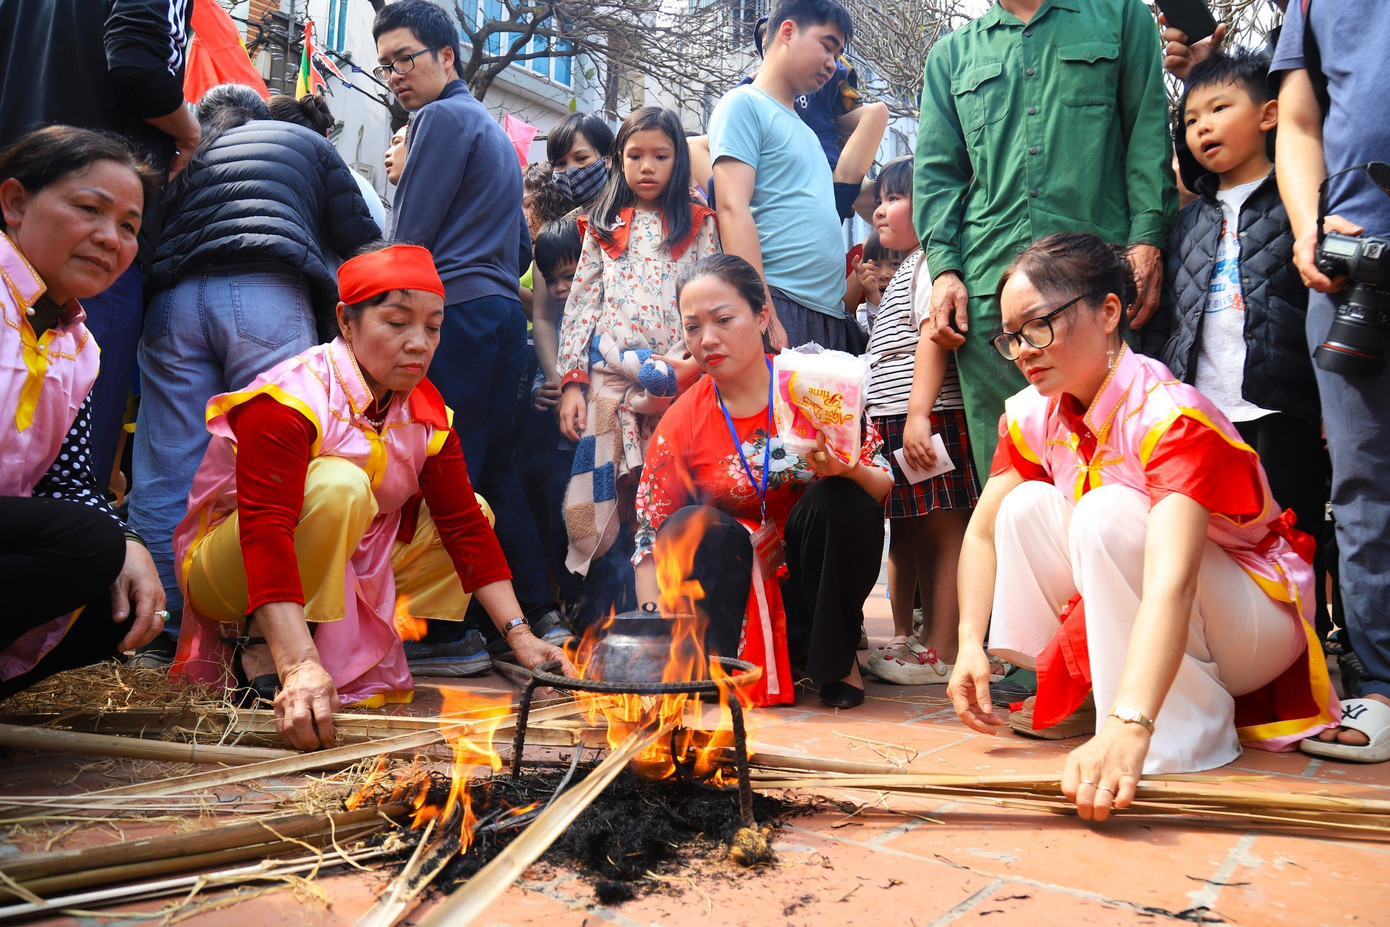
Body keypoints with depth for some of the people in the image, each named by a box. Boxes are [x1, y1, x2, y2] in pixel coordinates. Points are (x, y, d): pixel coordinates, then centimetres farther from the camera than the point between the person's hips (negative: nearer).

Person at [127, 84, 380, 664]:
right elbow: (360, 238, 16)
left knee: (165, 475, 3)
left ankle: (160, 635, 4)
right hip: (267, 291, -3)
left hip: (171, 297, 3)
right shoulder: (306, 142, 26)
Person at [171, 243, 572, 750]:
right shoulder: (288, 400, -25)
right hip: (230, 571, -7)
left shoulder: (426, 409, -4)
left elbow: (464, 522, -6)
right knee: (338, 483, -34)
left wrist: (519, 635, -15)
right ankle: (260, 641, -18)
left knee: (474, 507, -3)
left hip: (348, 566, 7)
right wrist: (300, 667, -50)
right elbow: (265, 532, -37)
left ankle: (371, 639, -9)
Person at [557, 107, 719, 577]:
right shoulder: (605, 227, 16)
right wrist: (571, 383, 1)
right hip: (606, 379, 1)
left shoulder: (698, 225, 12)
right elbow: (580, 304, 11)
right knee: (596, 509, -3)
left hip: (674, 383, -1)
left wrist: (693, 368, -10)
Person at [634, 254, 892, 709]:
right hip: (737, 584, -1)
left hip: (821, 572, 1)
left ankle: (834, 657, -6)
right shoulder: (681, 423, -7)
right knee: (694, 525, -28)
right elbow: (651, 536, -6)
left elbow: (884, 487, -8)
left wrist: (847, 469, -31)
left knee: (837, 498, -28)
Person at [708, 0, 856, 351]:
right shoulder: (744, 104, 1)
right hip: (781, 307, -8)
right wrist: (765, 320, -20)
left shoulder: (805, 130, 26)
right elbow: (733, 209, -11)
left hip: (830, 315, 8)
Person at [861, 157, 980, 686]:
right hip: (893, 424, 10)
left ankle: (942, 653, -2)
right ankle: (907, 638, 23)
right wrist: (877, 417, 24)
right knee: (908, 533, 14)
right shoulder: (901, 273, 25)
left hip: (930, 421, -10)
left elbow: (934, 336, -16)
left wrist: (918, 413, -24)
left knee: (942, 528, -6)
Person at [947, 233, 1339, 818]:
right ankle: (1082, 697, -4)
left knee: (1107, 514, -30)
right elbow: (983, 532, -5)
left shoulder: (1172, 418, -29)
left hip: (1258, 620, -6)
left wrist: (1128, 729, -54)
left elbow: (1171, 583, -43)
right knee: (1025, 505, -12)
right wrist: (971, 644, -20)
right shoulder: (1032, 414, -7)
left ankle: (1190, 726, -19)